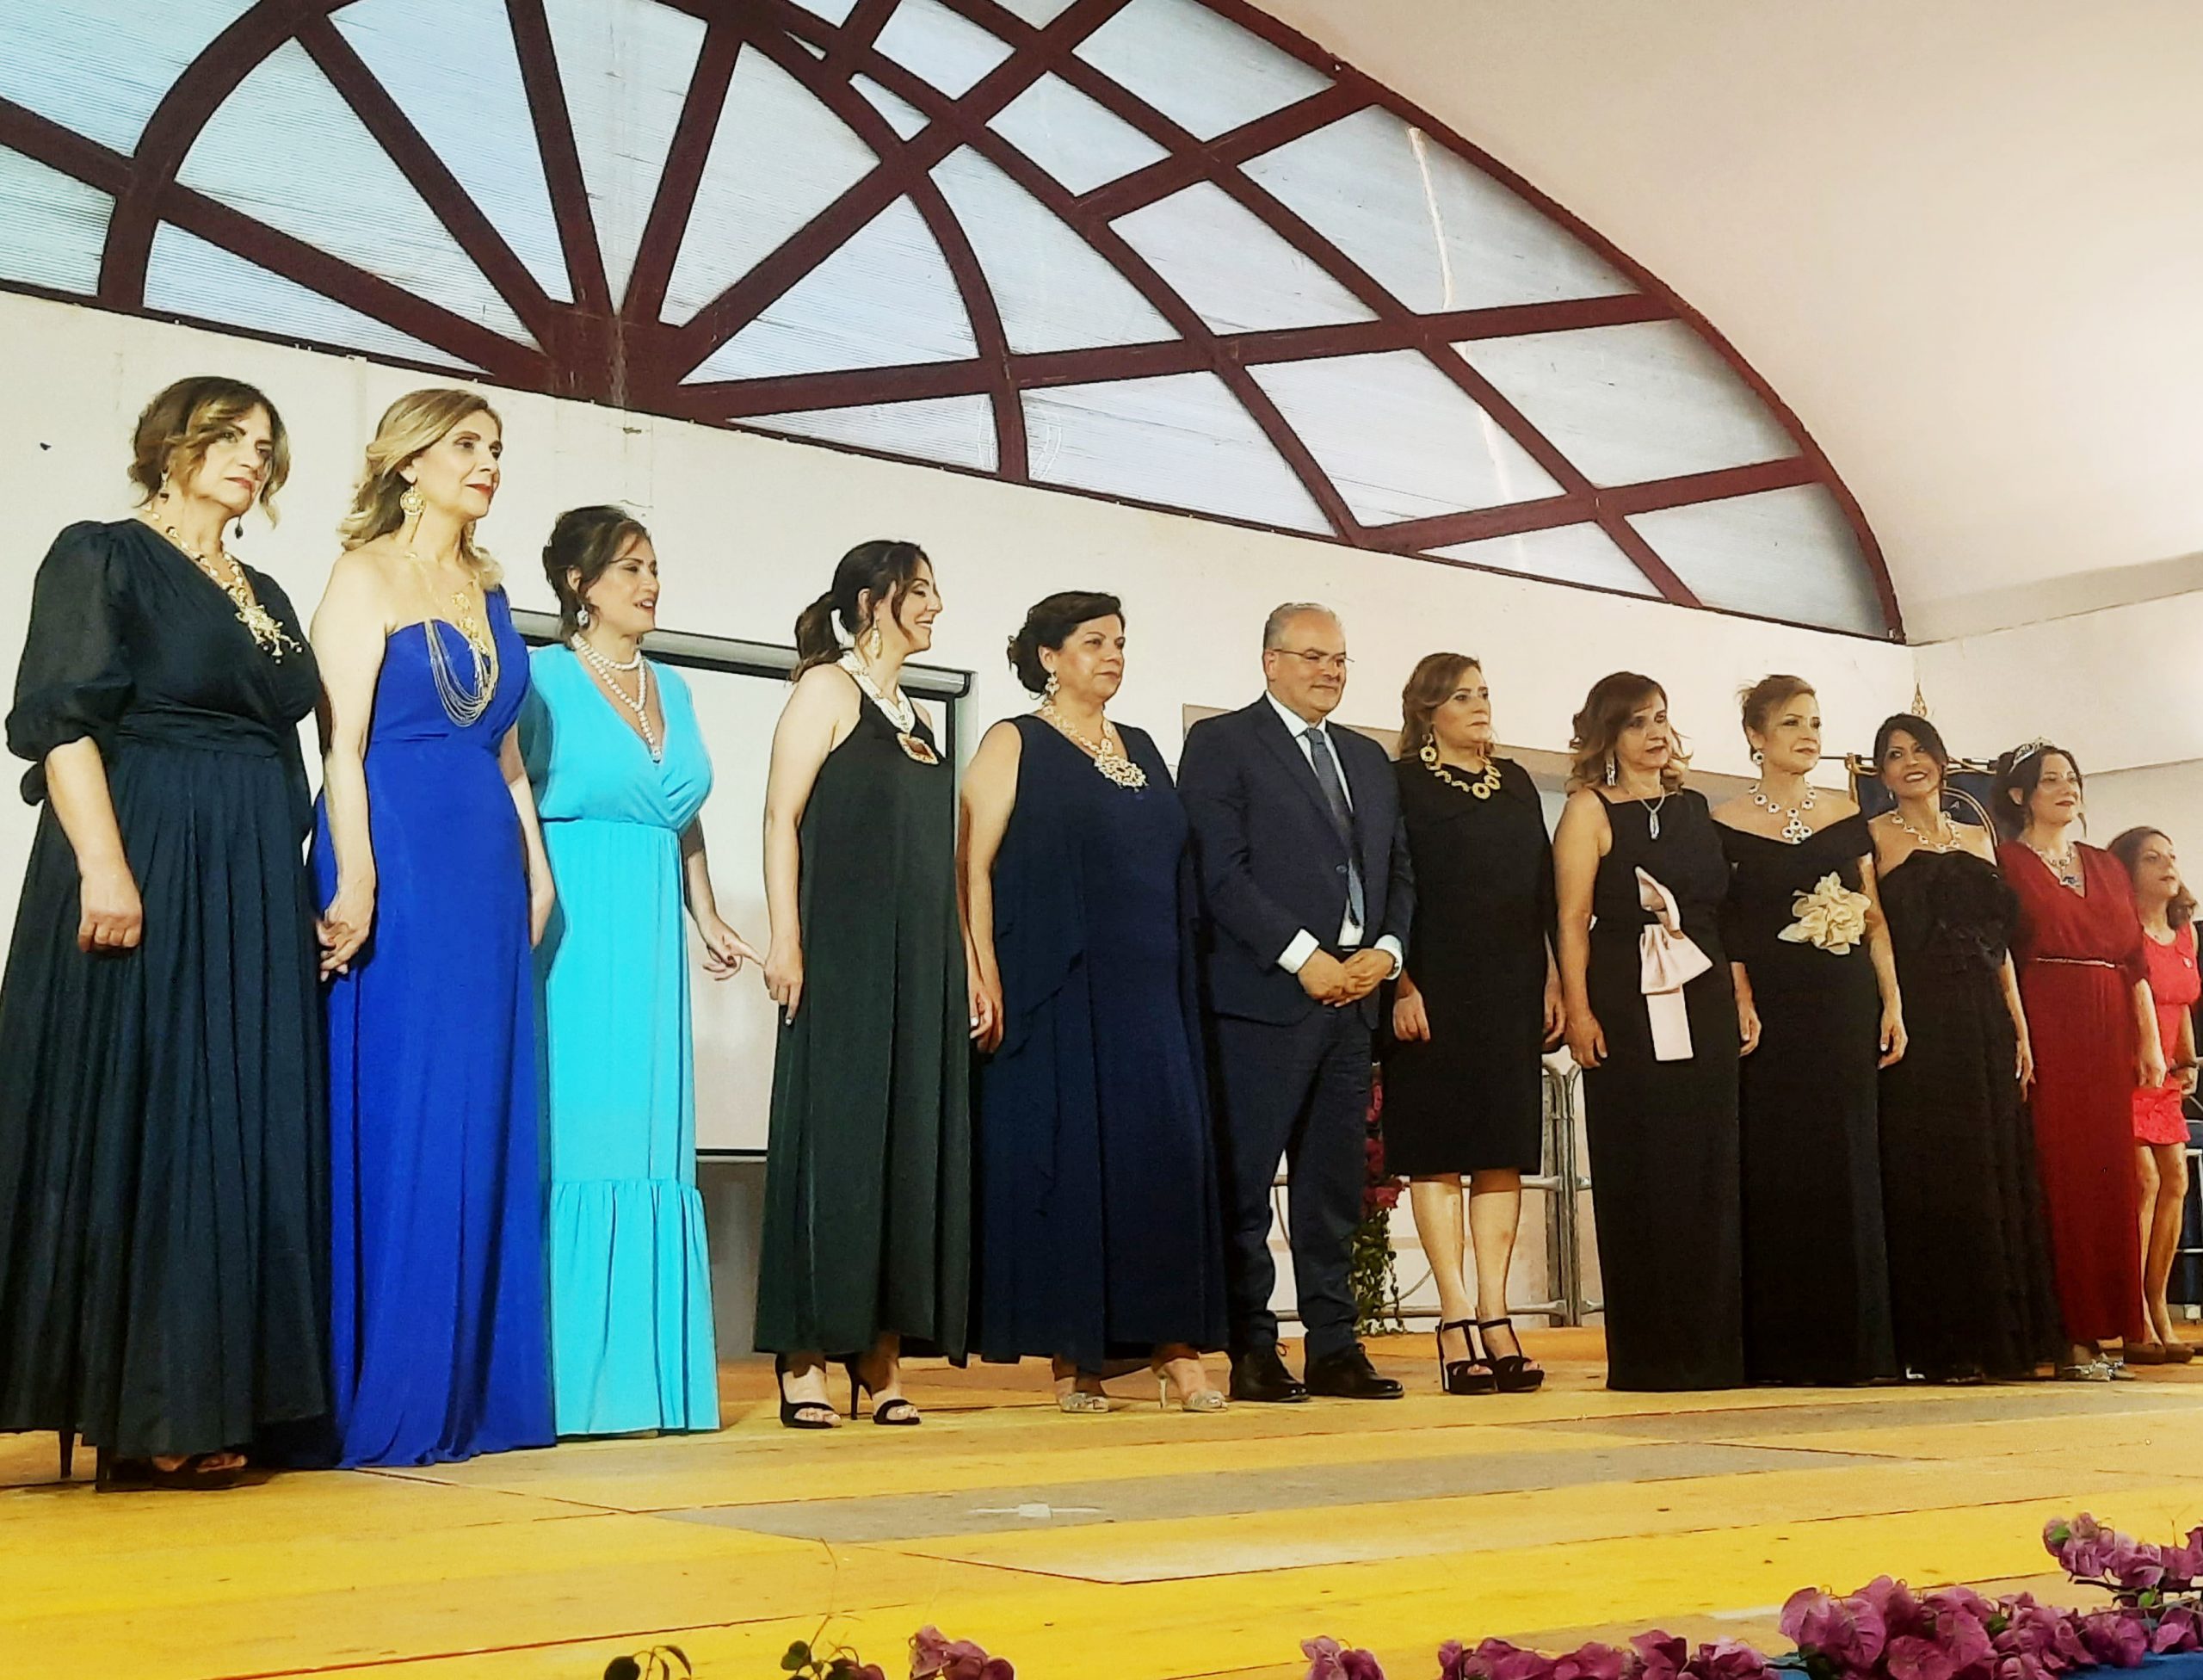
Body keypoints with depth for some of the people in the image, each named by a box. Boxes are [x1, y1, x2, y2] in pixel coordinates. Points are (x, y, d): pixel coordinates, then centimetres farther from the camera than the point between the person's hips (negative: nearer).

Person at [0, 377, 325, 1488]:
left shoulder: (266, 597, 21)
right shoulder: (102, 556, 1)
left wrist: (297, 884, 11)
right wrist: (103, 865, -21)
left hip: (253, 893, 7)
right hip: (145, 874, -7)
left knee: (239, 1130, 4)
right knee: (137, 1119, -6)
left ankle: (206, 1400, 9)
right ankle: (136, 1410, -2)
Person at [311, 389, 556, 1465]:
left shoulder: (488, 589, 19)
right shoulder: (367, 577, 0)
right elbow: (342, 741, -9)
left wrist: (535, 860, 11)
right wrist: (355, 879, -18)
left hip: (486, 869, 7)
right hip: (397, 860, -7)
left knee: (485, 1121, 6)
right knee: (398, 1122, -6)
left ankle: (469, 1389, 13)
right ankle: (384, 1401, 2)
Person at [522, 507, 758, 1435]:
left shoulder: (672, 688, 19)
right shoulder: (543, 679, 0)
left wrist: (707, 917, 16)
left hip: (652, 933, 6)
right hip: (569, 930, -6)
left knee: (652, 1139, 4)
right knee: (575, 1135, -7)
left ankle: (645, 1374, 9)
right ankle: (570, 1378, -2)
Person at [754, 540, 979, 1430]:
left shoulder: (912, 713, 20)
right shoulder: (829, 688, 0)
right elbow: (781, 817, -9)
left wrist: (969, 966, 15)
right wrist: (784, 941, -18)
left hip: (922, 963, 7)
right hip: (845, 953, -7)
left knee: (911, 1144, 4)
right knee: (835, 1139, -6)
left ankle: (880, 1352, 9)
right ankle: (807, 1358, -1)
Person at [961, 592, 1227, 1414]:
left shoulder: (1141, 750, 18)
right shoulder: (1014, 745, 2)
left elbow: (1179, 874, 19)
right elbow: (975, 867, -6)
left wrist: (1179, 989, 10)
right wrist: (984, 979, -17)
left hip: (1149, 995, 5)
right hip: (1056, 997, -5)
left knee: (1166, 1154, -1)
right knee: (1067, 1161, -4)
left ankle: (1172, 1344, 3)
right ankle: (1073, 1356, 3)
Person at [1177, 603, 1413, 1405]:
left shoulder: (1368, 759, 21)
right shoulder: (1221, 744, 0)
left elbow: (1398, 872, 20)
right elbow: (1221, 869, -10)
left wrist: (1386, 951, 1)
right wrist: (1304, 957, -14)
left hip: (1352, 999, 7)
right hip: (1261, 997, -6)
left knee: (1336, 1186, 9)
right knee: (1244, 1183, -3)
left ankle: (1335, 1347, 14)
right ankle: (1251, 1352, 3)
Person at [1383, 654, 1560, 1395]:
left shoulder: (1516, 783, 16)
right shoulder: (1403, 785, -1)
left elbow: (1544, 887, 15)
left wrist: (1553, 980, 9)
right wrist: (1402, 986, -13)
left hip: (1514, 993, 5)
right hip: (1435, 993, -5)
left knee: (1504, 1152, 4)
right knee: (1438, 1152, -3)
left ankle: (1494, 1315, 7)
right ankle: (1457, 1320, 0)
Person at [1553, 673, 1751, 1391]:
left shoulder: (1696, 808, 18)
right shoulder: (1590, 810, 3)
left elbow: (1725, 911, 17)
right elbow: (1573, 919, -5)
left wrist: (1742, 1000, 10)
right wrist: (1578, 1010, -14)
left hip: (1704, 1005, 5)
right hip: (1628, 1008, -5)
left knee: (1712, 1171, 4)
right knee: (1640, 1175, -4)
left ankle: (1714, 1349, 10)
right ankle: (1648, 1353, 2)